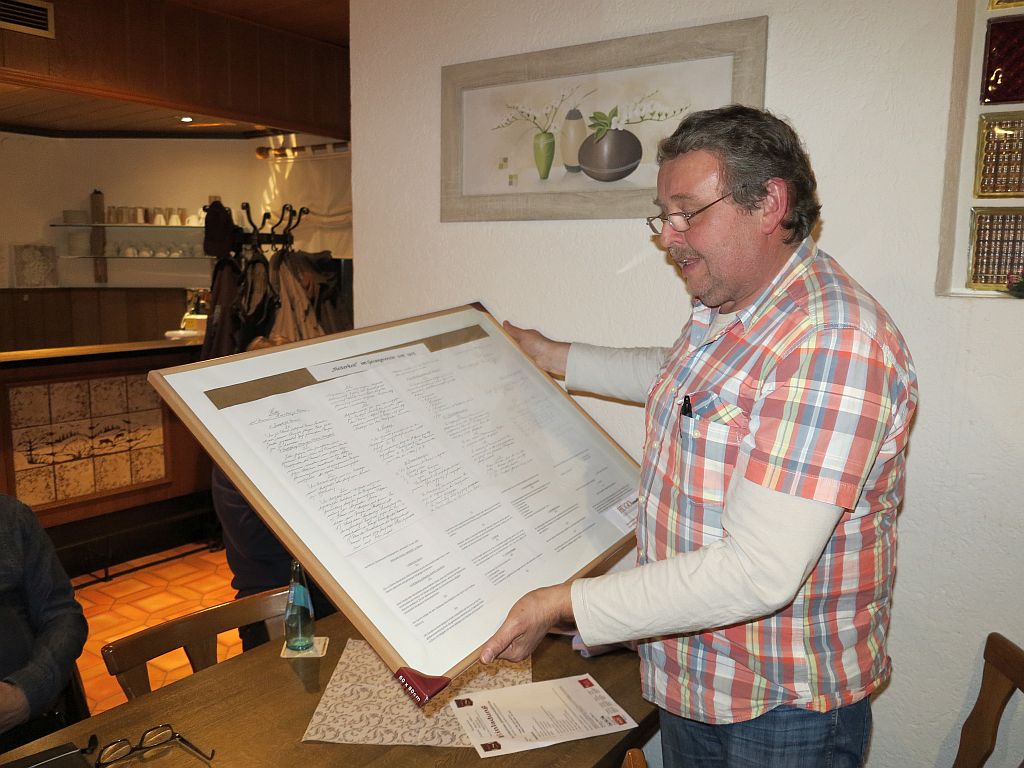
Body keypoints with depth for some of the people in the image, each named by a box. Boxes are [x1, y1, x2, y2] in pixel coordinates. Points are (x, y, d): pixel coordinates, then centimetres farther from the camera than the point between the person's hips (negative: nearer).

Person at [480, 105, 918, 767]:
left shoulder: (832, 344, -30)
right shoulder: (724, 311, 2)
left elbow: (759, 574, -34)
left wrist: (565, 606, -29)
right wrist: (553, 356, 25)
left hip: (784, 710, -8)